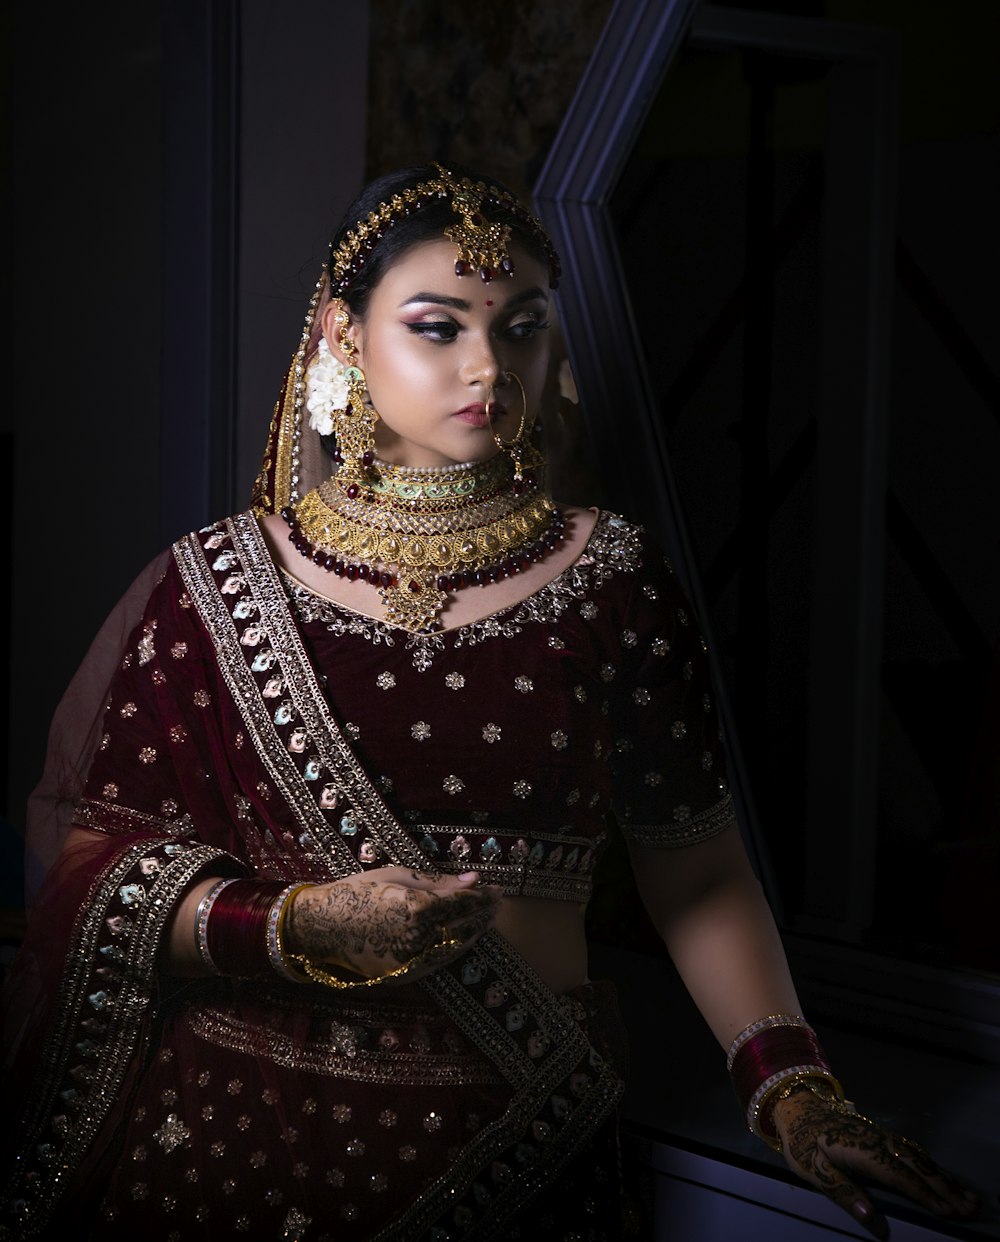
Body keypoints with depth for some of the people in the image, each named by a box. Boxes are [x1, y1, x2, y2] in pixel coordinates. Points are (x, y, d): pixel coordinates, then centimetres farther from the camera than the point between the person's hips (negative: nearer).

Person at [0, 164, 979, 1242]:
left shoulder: (608, 581, 0)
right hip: (232, 1128, 0)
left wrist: (792, 1090, -12)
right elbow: (98, 863, -4)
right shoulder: (216, 586, -2)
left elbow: (698, 878, 1)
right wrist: (303, 928, -21)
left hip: (510, 1148, 1)